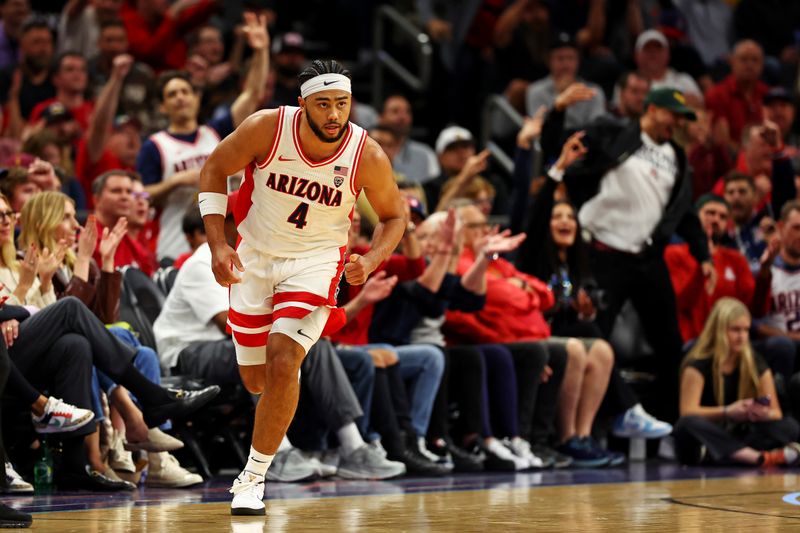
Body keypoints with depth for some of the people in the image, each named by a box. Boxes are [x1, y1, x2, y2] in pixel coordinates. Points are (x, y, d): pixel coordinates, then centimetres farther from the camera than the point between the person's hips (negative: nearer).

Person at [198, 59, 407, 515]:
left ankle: (254, 476, -6)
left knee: (283, 364, -22)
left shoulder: (368, 156, -21)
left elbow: (395, 215, -3)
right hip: (256, 255, 2)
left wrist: (372, 261, -22)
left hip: (316, 261, -2)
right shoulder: (267, 128, -22)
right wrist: (218, 244, -16)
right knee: (256, 380, 10)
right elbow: (215, 169, -6)